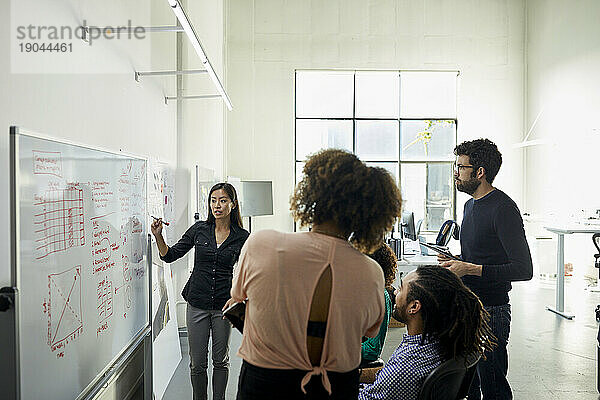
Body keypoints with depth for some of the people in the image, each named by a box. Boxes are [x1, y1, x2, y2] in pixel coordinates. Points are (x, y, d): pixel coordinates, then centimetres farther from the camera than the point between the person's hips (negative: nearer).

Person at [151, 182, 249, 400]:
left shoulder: (242, 237, -3)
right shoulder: (199, 229, 1)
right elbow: (170, 256, 5)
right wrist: (158, 236, -11)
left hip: (224, 305, 0)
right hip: (197, 304, 1)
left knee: (220, 360, 13)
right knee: (197, 364, 9)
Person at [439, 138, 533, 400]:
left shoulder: (503, 208, -16)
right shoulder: (470, 204, 13)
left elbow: (524, 269, -21)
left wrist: (470, 269, -23)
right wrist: (455, 262, 6)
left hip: (491, 312, -8)